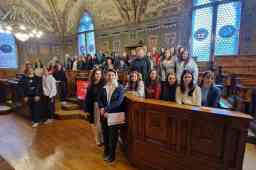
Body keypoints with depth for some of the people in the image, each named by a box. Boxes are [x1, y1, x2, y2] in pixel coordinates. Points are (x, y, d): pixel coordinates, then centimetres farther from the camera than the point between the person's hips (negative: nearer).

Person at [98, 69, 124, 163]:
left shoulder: (120, 88, -6)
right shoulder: (103, 88, 6)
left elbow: (119, 101, -16)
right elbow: (99, 99, 2)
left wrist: (106, 109, -20)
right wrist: (101, 108, -18)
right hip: (104, 114, 4)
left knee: (113, 134, 6)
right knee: (105, 133, 15)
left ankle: (111, 154, 26)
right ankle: (106, 151, 38)